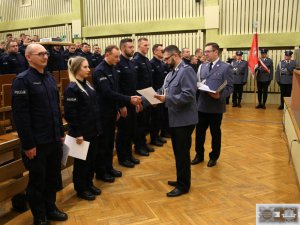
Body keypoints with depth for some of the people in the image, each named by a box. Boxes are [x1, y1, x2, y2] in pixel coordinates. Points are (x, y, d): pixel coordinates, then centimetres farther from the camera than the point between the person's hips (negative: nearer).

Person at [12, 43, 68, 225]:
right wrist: (28, 144, -18)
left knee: (53, 176, 18)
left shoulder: (50, 77, 10)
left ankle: (50, 208, 38)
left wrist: (61, 133, 14)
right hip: (37, 142, -6)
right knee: (37, 180, 9)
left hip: (54, 139, 7)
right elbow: (20, 115, -17)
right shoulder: (22, 80, -12)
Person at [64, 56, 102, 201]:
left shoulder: (87, 85, 9)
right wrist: (77, 133, -19)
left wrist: (97, 127, 13)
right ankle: (81, 189, 24)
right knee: (82, 161, 7)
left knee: (92, 159, 17)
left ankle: (89, 184, 34)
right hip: (81, 132, -8)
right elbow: (70, 114, -19)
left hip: (92, 130, 8)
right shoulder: (72, 88, -16)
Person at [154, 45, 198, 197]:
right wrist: (158, 97, -2)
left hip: (184, 120, -9)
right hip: (175, 119, 9)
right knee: (178, 152, 18)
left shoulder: (186, 71, -16)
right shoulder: (172, 72, 12)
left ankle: (183, 185, 16)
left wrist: (167, 99, -22)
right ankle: (181, 180, 33)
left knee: (182, 153, 2)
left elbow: (188, 95, -25)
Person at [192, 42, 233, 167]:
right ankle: (199, 155, 29)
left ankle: (213, 157, 27)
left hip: (216, 106, -5)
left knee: (215, 133, 10)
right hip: (202, 105, 5)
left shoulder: (226, 67, -6)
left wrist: (220, 96, -27)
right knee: (199, 131, 11)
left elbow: (229, 87, -10)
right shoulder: (203, 66, 12)